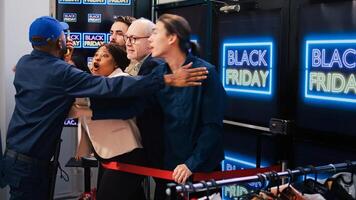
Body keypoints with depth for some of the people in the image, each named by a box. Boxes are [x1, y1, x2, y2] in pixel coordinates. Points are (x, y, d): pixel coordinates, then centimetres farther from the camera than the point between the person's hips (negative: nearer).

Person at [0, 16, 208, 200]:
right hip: (31, 162, -8)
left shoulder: (24, 63, 2)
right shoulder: (60, 73, -23)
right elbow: (112, 87, -31)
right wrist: (167, 79, -33)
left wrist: (64, 60, 10)